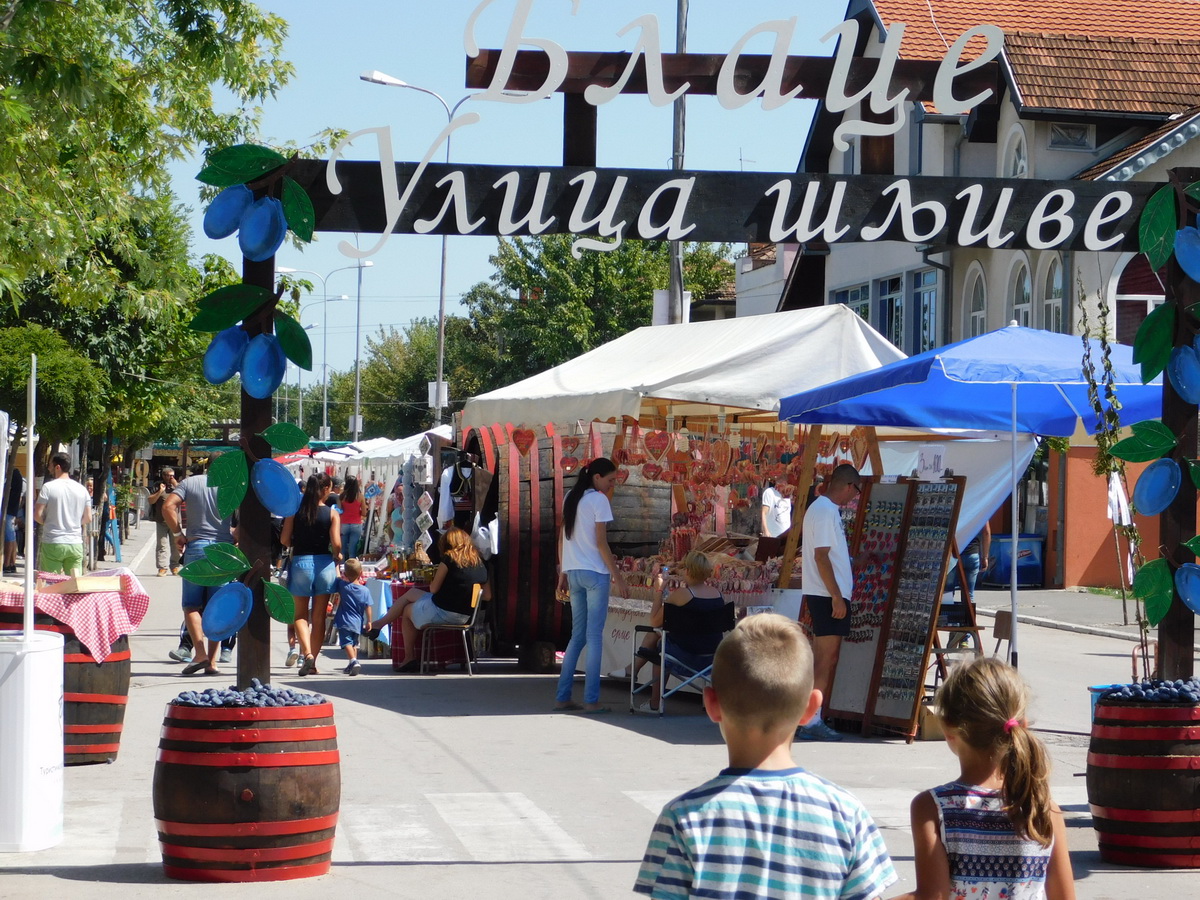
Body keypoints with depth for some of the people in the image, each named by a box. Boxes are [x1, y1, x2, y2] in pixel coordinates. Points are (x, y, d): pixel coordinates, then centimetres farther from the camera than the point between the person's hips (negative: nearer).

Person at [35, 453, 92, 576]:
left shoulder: (48, 487, -7)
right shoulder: (81, 489, 6)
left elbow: (37, 515, -8)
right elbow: (88, 518, 9)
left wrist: (47, 523, 11)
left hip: (53, 544, -4)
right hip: (76, 544, 4)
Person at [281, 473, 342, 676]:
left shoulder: (295, 511, -2)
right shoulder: (331, 513, -4)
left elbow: (284, 540, -4)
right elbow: (336, 543, -10)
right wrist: (337, 557, 10)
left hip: (300, 562, 0)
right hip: (324, 563, 0)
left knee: (301, 614, 9)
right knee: (319, 617, 10)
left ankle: (307, 653, -15)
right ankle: (312, 664, 12)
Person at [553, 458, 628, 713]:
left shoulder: (571, 498, 13)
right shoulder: (599, 500, -8)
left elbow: (562, 538, 14)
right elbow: (601, 543, -12)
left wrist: (563, 572, 19)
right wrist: (618, 577, -9)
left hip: (573, 573, 7)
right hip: (595, 573, -7)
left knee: (577, 635, 13)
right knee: (594, 636, -3)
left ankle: (562, 697, 11)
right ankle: (591, 700, -4)